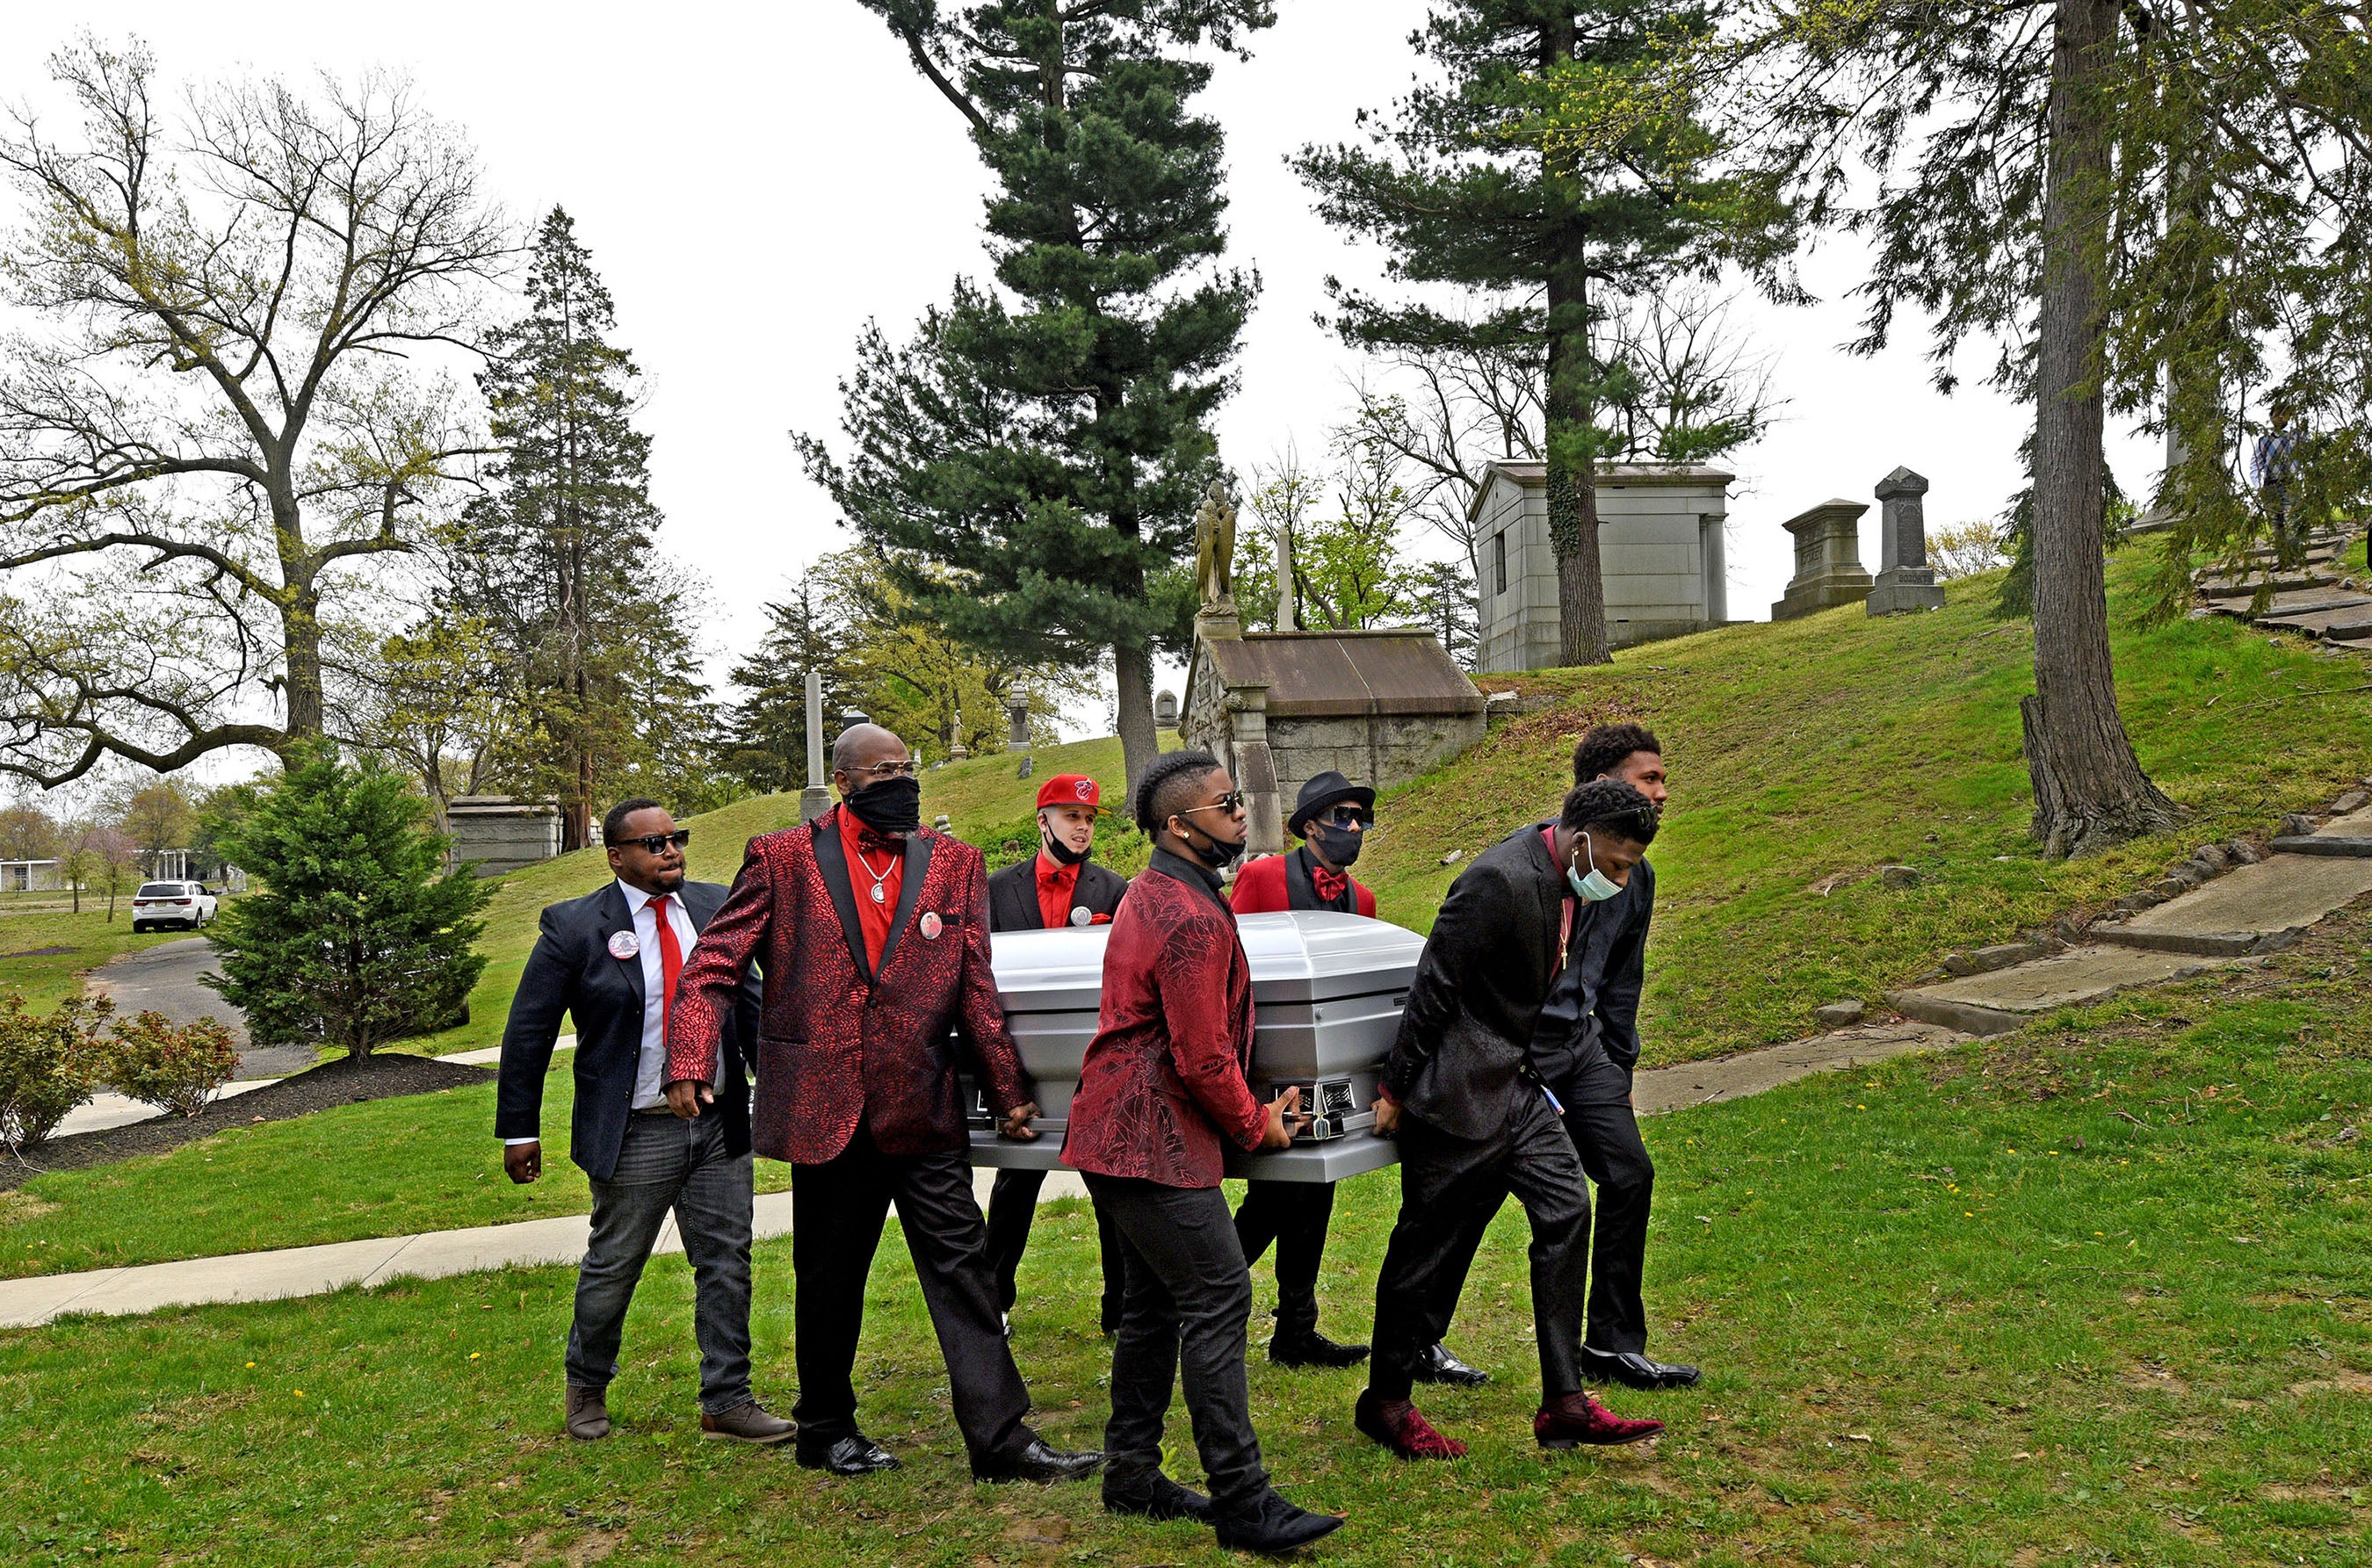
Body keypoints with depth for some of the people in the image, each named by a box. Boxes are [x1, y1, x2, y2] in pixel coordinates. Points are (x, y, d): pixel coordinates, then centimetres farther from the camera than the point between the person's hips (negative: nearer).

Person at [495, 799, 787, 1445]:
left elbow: (747, 1001, 13)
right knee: (612, 1268, 10)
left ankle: (727, 1401, 17)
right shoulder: (574, 926, -6)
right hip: (635, 1137, -3)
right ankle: (586, 1388, 35)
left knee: (727, 1264, 6)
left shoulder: (713, 907, 6)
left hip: (720, 1122, 4)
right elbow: (527, 1032, -3)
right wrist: (519, 1130, -3)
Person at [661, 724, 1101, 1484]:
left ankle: (1000, 1436, 9)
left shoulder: (954, 863, 6)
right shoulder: (782, 859, -1)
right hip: (825, 1109, -2)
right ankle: (826, 1430, 32)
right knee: (829, 1280, 12)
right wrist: (690, 1063, -15)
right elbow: (714, 965, -2)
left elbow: (976, 988, 6)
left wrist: (1009, 1091, 4)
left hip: (925, 1110, 2)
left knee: (962, 1266, 1)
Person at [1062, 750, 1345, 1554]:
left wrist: (1249, 1110, 20)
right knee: (1219, 1299, -9)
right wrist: (1256, 1125, -2)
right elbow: (1205, 1061, -20)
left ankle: (1132, 1475, 24)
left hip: (1118, 1132, 11)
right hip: (1155, 1142, -11)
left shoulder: (1149, 897, 15)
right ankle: (1241, 1501, -5)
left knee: (1154, 1302, 15)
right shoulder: (1195, 919, -19)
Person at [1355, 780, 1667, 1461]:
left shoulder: (1563, 883, 5)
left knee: (1566, 1211, 3)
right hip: (1458, 1092, -9)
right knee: (1430, 1245, 3)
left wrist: (1532, 1070, 17)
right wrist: (1397, 1091, -15)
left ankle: (1564, 1402, 11)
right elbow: (1433, 987, -20)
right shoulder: (1501, 881, -24)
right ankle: (1385, 1402, 20)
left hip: (1513, 1082, 9)